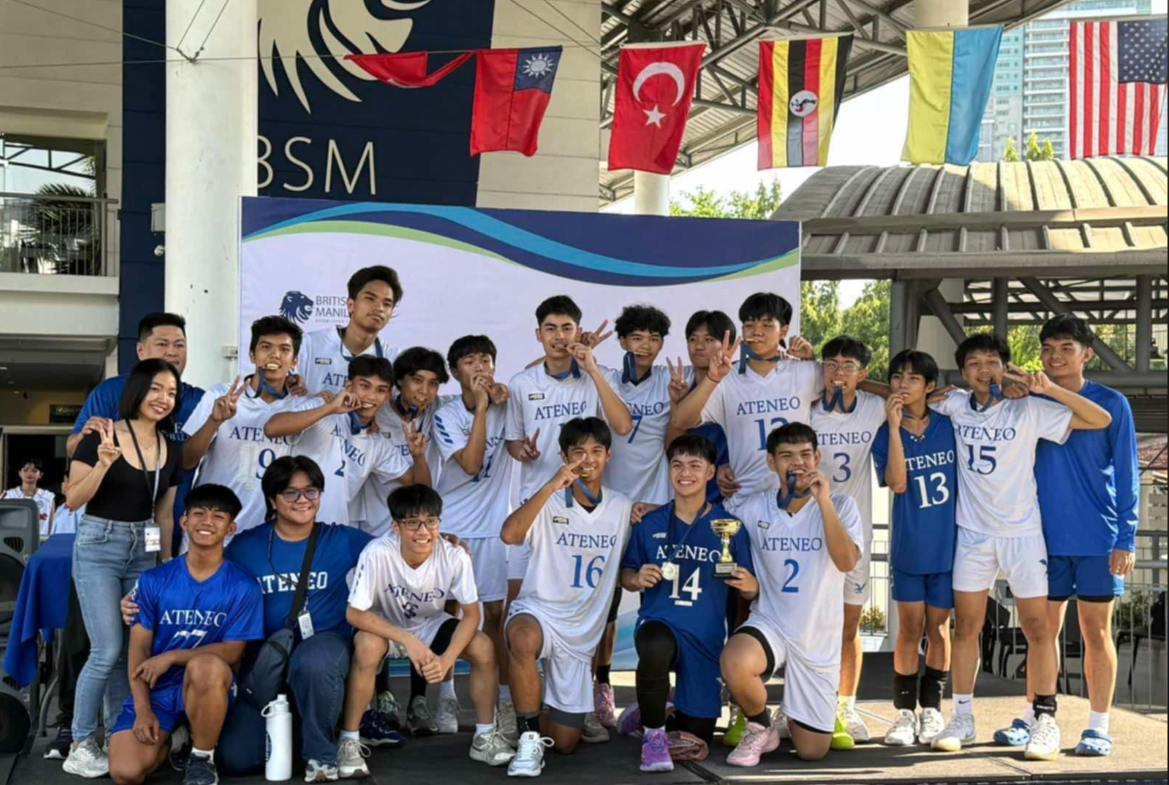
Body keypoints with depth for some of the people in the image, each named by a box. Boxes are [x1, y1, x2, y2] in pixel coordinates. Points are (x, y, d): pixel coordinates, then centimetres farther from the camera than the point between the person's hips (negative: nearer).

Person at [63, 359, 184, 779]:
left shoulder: (171, 450, 7)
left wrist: (167, 564, 12)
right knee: (108, 650, -10)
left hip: (144, 550, 6)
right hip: (99, 546, -5)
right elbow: (72, 500, -13)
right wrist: (103, 464, -28)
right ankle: (80, 745, 3)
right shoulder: (100, 437, -10)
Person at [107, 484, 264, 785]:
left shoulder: (243, 588, -6)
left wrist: (171, 656, -17)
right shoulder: (153, 580, -1)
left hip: (207, 687, -2)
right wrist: (143, 710, -12)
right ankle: (173, 740, 15)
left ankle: (203, 758, -12)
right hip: (156, 690, 2)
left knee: (205, 665, -39)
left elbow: (232, 651, -7)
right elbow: (139, 649, -2)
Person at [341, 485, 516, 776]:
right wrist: (408, 641, -35)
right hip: (385, 628, -2)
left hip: (431, 626, 2)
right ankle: (349, 741, -18)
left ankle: (485, 736, 0)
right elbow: (355, 613, -27)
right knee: (367, 646, -35)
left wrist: (447, 658, -31)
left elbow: (471, 612, -15)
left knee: (484, 648, -20)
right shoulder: (377, 554, -33)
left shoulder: (455, 557, -26)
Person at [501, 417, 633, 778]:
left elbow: (625, 566, 16)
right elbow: (509, 534, -28)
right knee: (524, 639, -42)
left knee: (565, 743, 3)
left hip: (582, 631, 4)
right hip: (538, 612, -3)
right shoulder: (549, 503, -8)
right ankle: (529, 738, -23)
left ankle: (537, 720, 38)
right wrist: (552, 485, -30)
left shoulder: (622, 508, 3)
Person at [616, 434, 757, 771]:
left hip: (706, 638, 1)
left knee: (695, 746, 7)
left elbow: (748, 591, 4)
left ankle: (648, 714, 40)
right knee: (656, 648, -41)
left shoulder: (730, 527, -2)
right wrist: (638, 579, -12)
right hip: (658, 622, -1)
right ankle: (653, 735, -14)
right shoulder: (649, 523, 1)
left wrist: (750, 586, -19)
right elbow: (625, 575, 11)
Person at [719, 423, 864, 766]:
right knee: (735, 664, -38)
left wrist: (823, 500, -26)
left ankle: (793, 716, 44)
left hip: (819, 638, 1)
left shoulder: (841, 505, -6)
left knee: (812, 751, 5)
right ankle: (761, 728, -3)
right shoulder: (753, 508, -3)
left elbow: (847, 562, -21)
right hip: (769, 623, 0)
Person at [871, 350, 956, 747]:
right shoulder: (886, 434, -2)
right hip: (908, 546, 0)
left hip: (949, 542, 1)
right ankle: (905, 712, 9)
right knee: (910, 628, 1)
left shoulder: (949, 425, 0)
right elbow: (897, 482, -19)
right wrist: (895, 425, -21)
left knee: (937, 627, 7)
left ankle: (932, 708, 18)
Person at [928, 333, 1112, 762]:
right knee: (965, 626, 4)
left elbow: (1101, 419, -9)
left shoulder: (1029, 410, -6)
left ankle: (1046, 721, 8)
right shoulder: (955, 406, 1)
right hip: (973, 533, 3)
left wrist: (1050, 388, -20)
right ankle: (962, 718, 14)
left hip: (1022, 533, -2)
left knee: (1037, 627, -2)